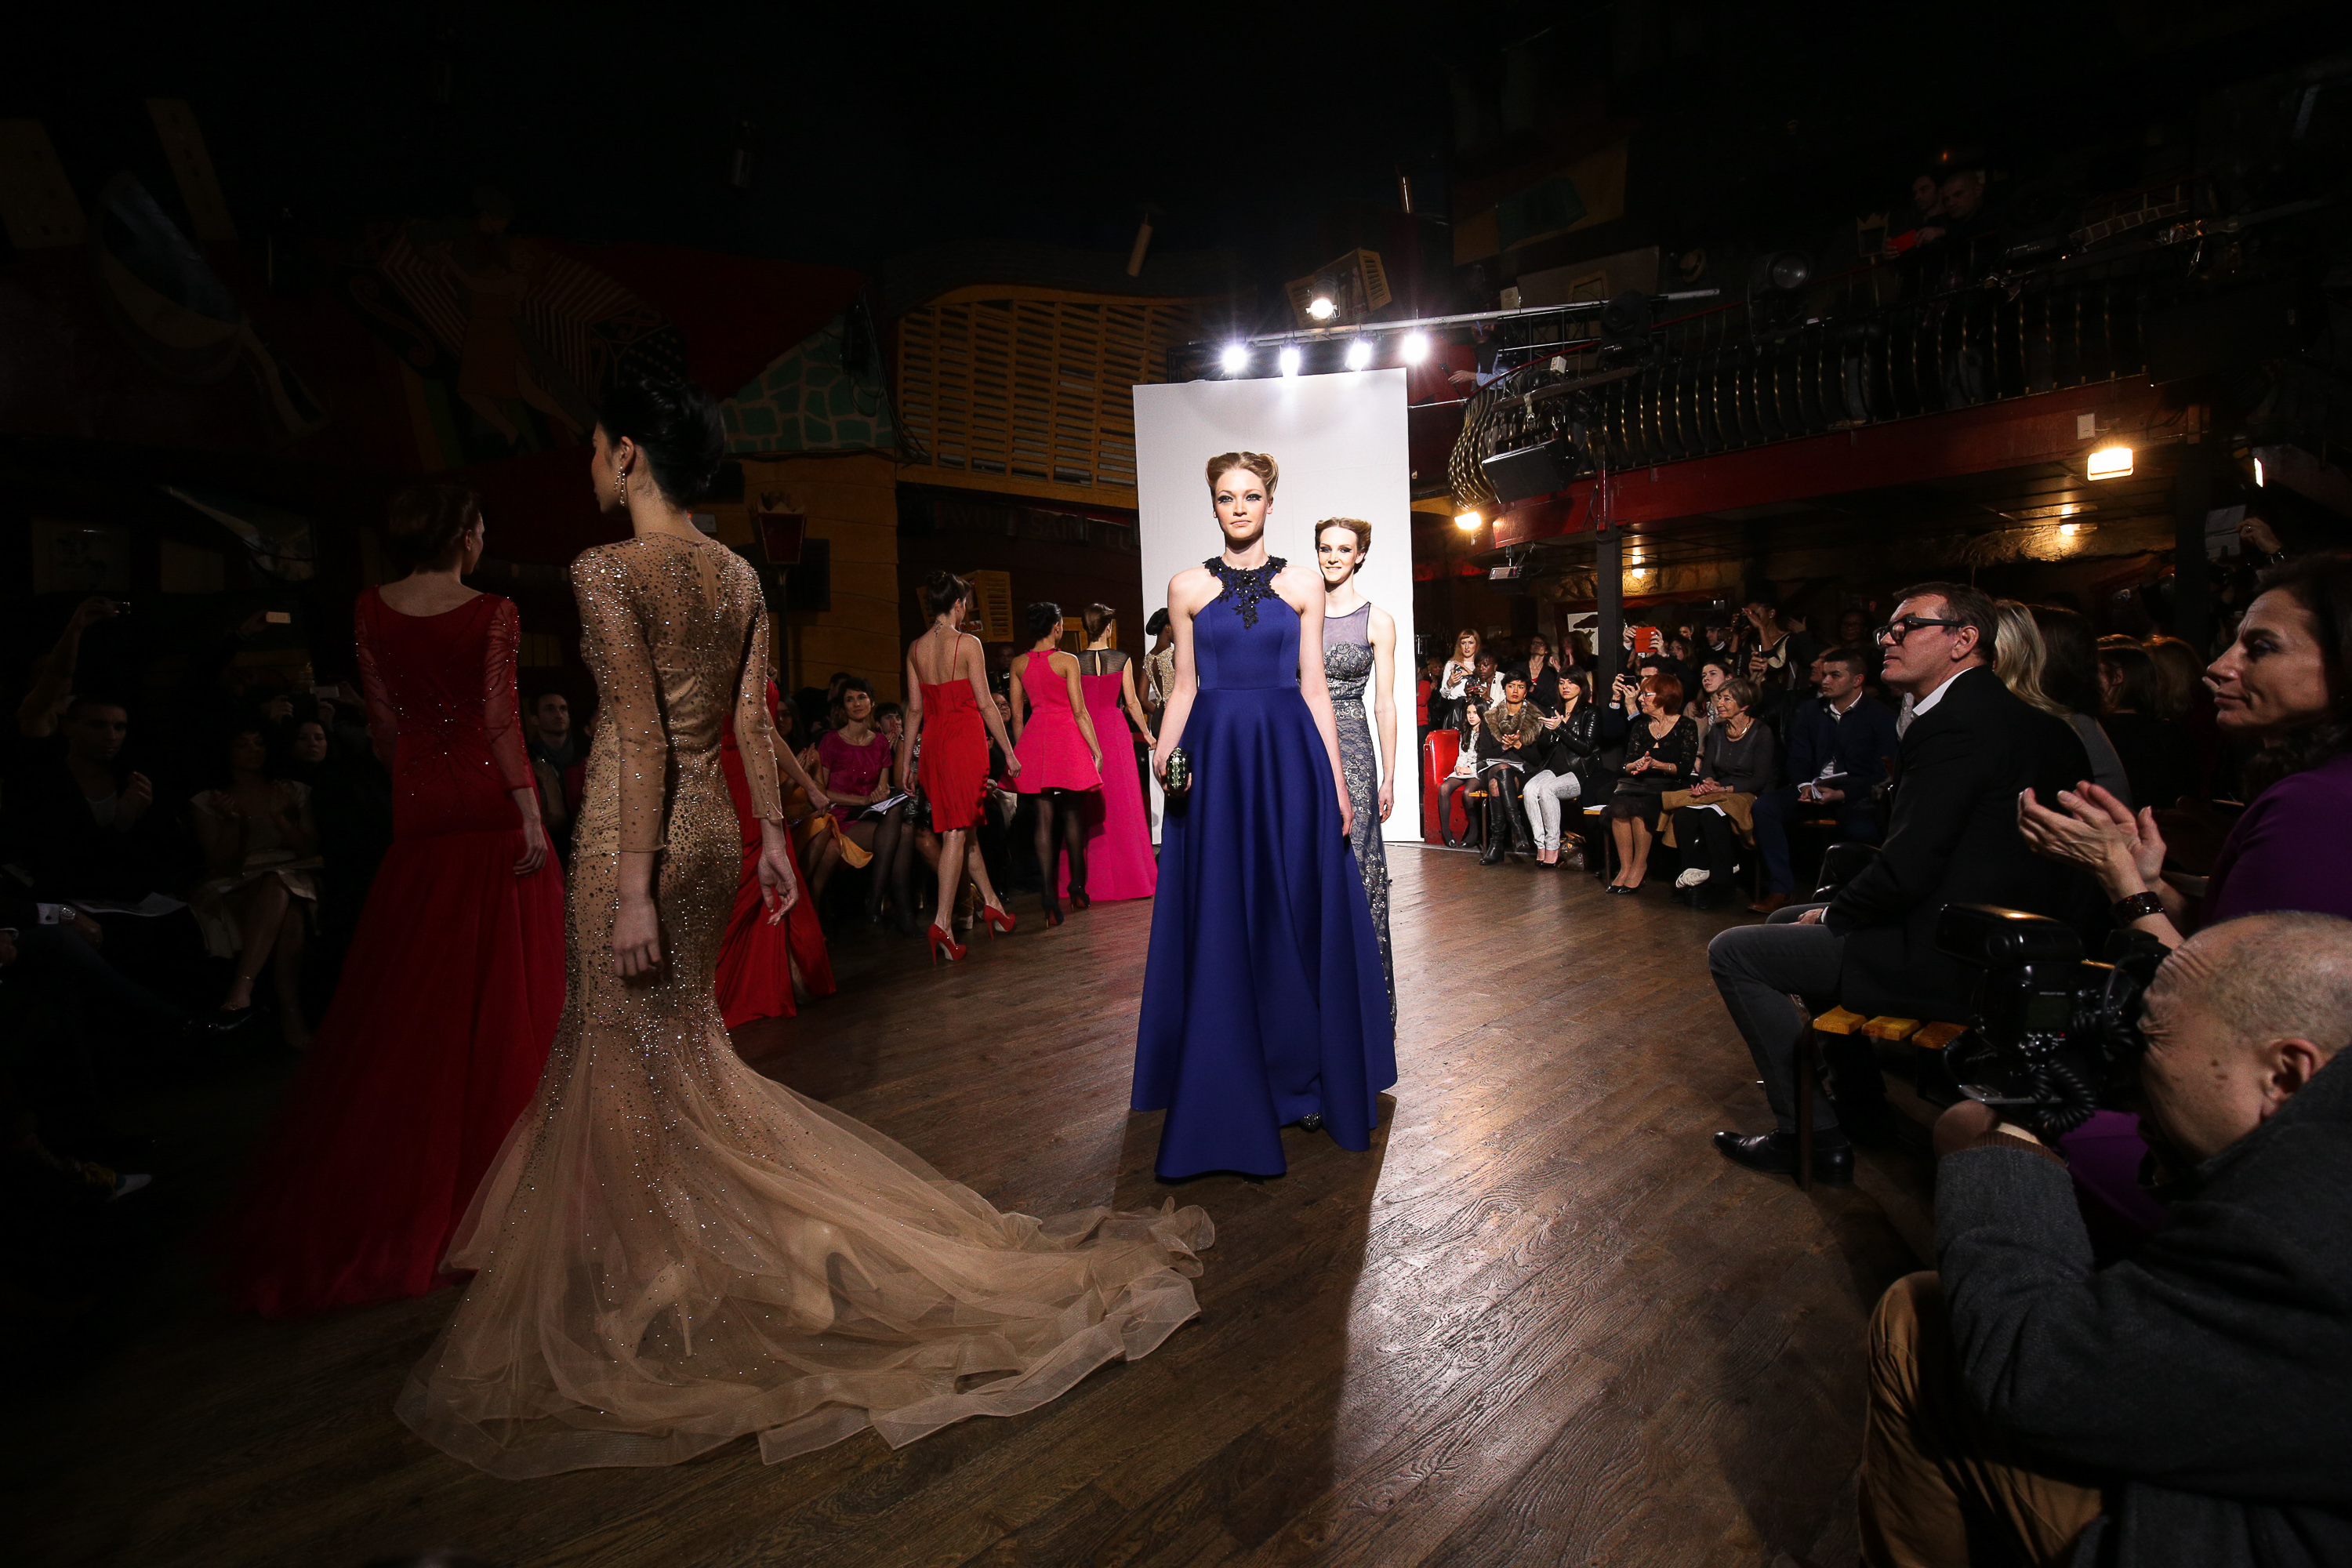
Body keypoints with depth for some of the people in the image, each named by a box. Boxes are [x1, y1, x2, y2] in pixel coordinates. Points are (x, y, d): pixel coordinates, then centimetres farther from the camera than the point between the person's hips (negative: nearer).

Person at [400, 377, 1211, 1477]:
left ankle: (672, 1268, 24)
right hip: (711, 828, 7)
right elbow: (752, 721, 7)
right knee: (678, 1042, 21)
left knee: (629, 1057, 9)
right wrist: (772, 831, 12)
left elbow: (640, 736, -20)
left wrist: (631, 889, -19)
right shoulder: (738, 576, 6)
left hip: (636, 833, -7)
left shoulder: (607, 570, -15)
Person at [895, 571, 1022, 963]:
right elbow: (986, 705, -9)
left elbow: (915, 710, 10)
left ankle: (991, 902, 27)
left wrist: (906, 761, 15)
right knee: (957, 831, -6)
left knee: (964, 827, 16)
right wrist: (1009, 752, -3)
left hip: (933, 742, 6)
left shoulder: (915, 648, 8)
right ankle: (942, 923, -11)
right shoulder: (967, 643, -8)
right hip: (966, 739, -6)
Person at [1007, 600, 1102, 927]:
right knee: (1072, 814, 12)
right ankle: (1077, 888, 21)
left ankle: (1049, 901, -3)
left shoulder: (1019, 664, 5)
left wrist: (1019, 751, 18)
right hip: (1067, 738, -3)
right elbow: (1079, 711, -8)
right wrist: (1096, 750, -2)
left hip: (1034, 739, 3)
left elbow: (1016, 715, 9)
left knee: (1044, 819, 2)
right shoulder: (1067, 660, -6)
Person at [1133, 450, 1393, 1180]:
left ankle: (1303, 1079, 20)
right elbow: (1185, 686, 9)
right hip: (1216, 757, 0)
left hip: (1288, 756, 0)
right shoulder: (1188, 587, 8)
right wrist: (1163, 754, -7)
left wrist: (1336, 778, 0)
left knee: (1298, 917, 4)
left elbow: (1314, 687, 5)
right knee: (1219, 924, 3)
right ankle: (1231, 1089, 17)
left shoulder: (1302, 585, 8)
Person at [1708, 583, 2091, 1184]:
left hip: (1950, 959, -10)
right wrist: (1836, 910, 7)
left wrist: (1833, 914, -5)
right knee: (1789, 919, 25)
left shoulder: (1957, 723, -20)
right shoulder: (2004, 712, 11)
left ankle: (1814, 1137, 2)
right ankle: (1858, 1094, 33)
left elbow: (1908, 869, -24)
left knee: (1733, 952, -7)